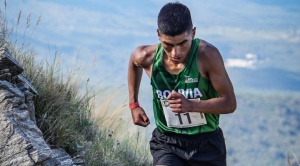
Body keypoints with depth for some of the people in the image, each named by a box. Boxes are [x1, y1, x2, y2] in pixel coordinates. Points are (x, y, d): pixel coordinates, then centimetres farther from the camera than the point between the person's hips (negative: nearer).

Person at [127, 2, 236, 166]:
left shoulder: (207, 55, -22)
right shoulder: (148, 57, -13)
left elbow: (229, 103, -18)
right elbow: (133, 62, 15)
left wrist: (190, 105, -32)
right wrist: (133, 104, 14)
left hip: (206, 143, 0)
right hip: (167, 142, 1)